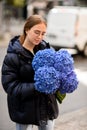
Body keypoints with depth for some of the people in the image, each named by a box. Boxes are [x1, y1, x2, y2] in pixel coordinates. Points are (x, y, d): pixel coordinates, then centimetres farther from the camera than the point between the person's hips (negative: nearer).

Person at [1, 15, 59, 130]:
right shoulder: (13, 56, -14)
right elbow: (10, 86, -17)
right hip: (24, 110, -4)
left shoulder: (45, 48, -1)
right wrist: (37, 87, -28)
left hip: (47, 105, 5)